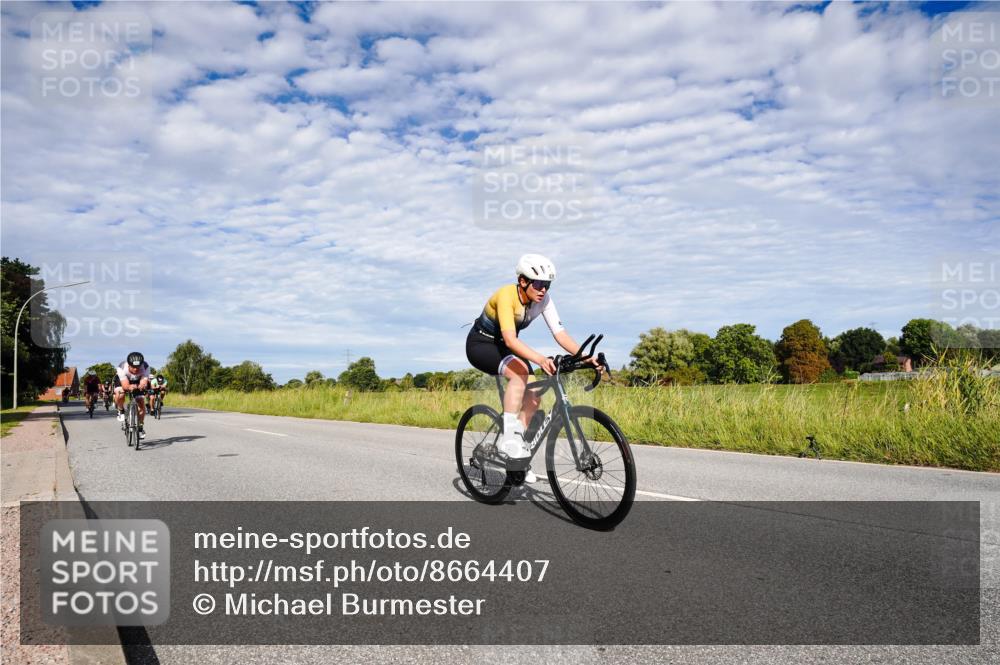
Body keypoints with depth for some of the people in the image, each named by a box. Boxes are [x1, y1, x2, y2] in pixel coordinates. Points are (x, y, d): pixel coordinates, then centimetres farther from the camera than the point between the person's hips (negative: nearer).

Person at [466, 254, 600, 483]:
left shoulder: (543, 300, -13)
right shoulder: (506, 295, -31)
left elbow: (560, 333, -18)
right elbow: (510, 339, -42)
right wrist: (540, 359, -56)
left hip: (502, 347, 7)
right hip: (480, 344, -6)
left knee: (533, 396, -10)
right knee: (520, 371, -34)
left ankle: (519, 455, 5)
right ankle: (509, 438, -28)